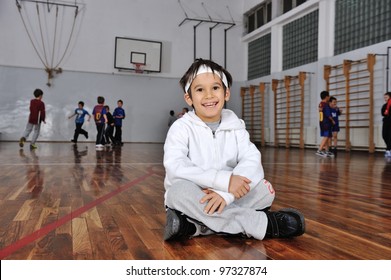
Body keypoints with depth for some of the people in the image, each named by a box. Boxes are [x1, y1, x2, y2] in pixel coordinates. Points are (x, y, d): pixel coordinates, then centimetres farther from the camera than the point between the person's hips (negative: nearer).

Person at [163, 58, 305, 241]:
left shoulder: (235, 127, 2)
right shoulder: (181, 128, -7)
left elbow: (252, 161, -14)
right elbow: (175, 166, -24)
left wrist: (226, 193, -32)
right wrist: (225, 180, -33)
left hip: (227, 198, 3)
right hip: (191, 200, -3)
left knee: (265, 189, -17)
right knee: (180, 189, -35)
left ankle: (194, 227, -26)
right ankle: (263, 223, -26)